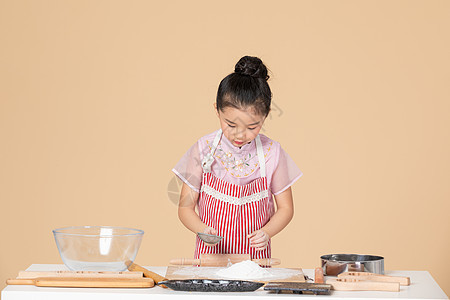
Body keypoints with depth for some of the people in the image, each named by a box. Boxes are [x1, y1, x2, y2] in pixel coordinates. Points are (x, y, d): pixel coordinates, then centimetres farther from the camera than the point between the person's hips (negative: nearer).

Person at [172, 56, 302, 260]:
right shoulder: (204, 149, -2)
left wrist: (266, 232, -9)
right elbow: (185, 208, 3)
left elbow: (285, 208, 9)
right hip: (210, 255, 0)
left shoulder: (272, 153, 0)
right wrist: (202, 229, -16)